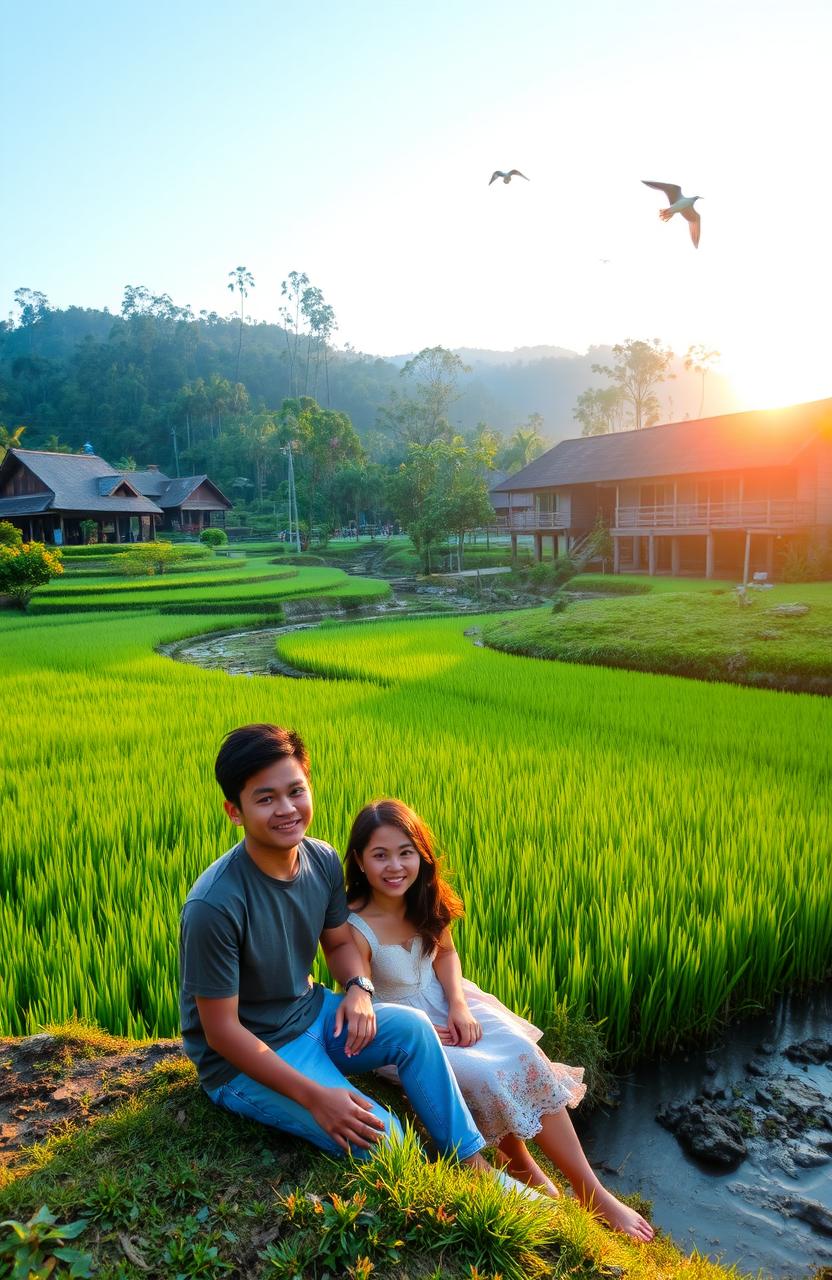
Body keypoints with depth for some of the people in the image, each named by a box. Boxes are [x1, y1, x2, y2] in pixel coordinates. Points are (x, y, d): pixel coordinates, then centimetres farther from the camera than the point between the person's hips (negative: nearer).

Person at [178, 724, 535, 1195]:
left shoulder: (323, 861, -9)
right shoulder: (214, 905, -30)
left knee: (411, 1026, -16)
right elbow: (221, 1031, -23)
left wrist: (358, 988, -13)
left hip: (311, 1013, 6)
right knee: (377, 1135, -21)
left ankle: (475, 1163, 1)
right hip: (244, 1061, -6)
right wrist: (313, 1096, -25)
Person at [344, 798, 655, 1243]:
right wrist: (430, 1035, -18)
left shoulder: (424, 900, -8)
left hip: (444, 1004, 5)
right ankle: (520, 1163, 7)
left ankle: (591, 1190, -8)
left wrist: (458, 1004, -11)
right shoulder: (355, 928, -26)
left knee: (522, 1052, -18)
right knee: (487, 1075, -25)